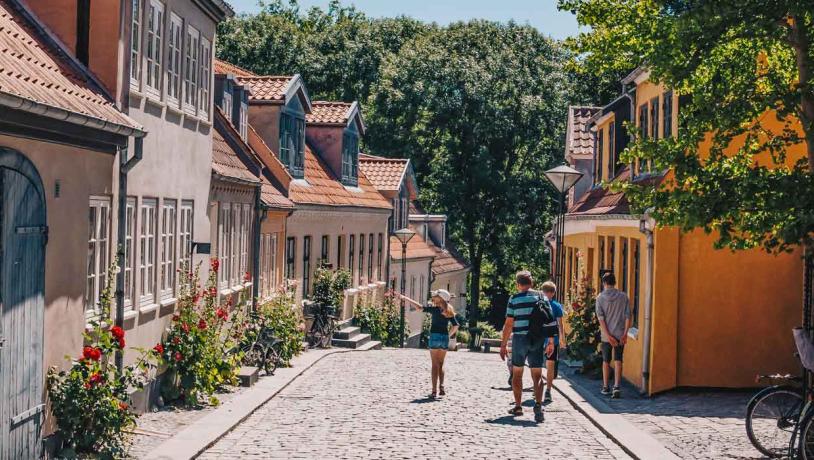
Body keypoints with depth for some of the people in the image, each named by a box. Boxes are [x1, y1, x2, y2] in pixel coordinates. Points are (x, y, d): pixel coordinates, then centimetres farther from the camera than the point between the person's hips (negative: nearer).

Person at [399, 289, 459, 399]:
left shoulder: (435, 308, -8)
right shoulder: (449, 311, 7)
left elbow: (420, 307, -15)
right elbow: (456, 325, 4)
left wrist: (405, 298, -11)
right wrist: (448, 335, 15)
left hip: (435, 336, -5)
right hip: (445, 337, 5)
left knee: (435, 365, -2)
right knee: (441, 364, 17)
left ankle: (434, 391, -3)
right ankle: (441, 387, 11)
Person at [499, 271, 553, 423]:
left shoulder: (514, 299, -3)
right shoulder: (541, 297, 3)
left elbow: (508, 324, -5)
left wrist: (503, 344, 2)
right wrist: (551, 342, 9)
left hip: (520, 338, -1)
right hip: (538, 340, 2)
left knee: (517, 374, 14)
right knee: (537, 375, 2)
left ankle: (518, 406, 18)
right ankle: (538, 404, -18)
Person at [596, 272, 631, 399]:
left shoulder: (600, 298, -3)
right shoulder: (623, 296, 0)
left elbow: (600, 318, -10)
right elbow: (627, 316, -4)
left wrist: (608, 335, -12)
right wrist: (625, 333, -4)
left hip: (606, 335, 0)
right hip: (620, 334, 0)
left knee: (606, 361, 13)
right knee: (618, 361, 1)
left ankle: (605, 387, 19)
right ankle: (617, 386, -13)